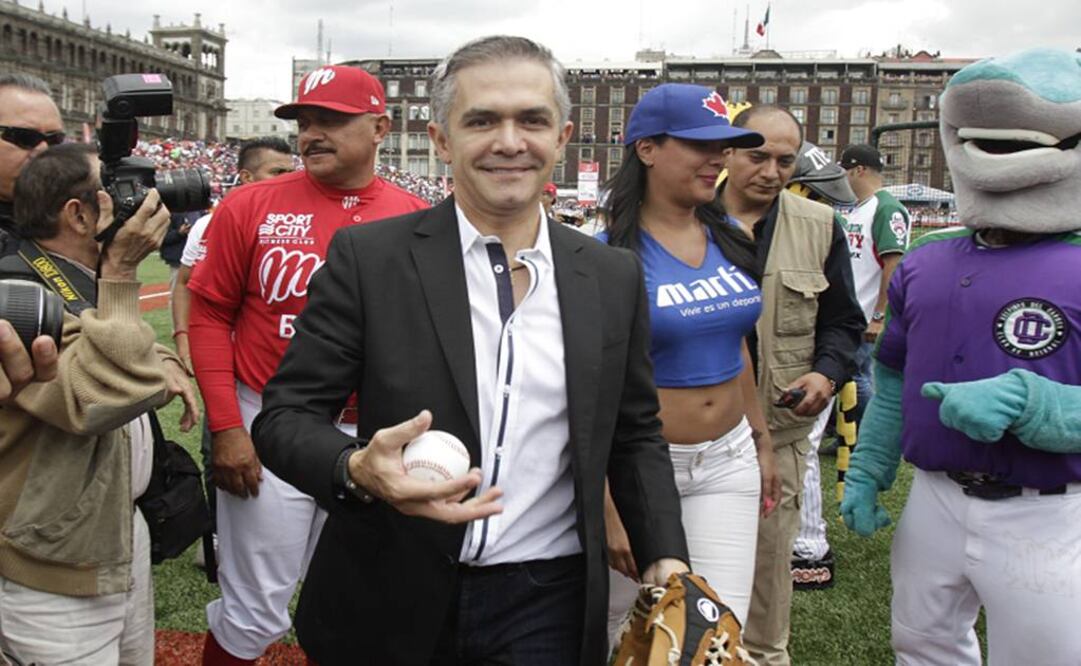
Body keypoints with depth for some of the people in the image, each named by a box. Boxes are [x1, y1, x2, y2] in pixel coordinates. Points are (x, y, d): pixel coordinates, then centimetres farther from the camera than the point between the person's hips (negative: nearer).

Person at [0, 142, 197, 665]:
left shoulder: (91, 282, 8)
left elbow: (124, 351, 27)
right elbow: (97, 396, -35)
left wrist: (165, 362, 3)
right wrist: (122, 272, -32)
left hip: (125, 533, 9)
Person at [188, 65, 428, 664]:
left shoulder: (416, 218, -1)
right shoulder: (250, 206, -5)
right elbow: (210, 314, -2)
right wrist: (226, 427, -8)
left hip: (372, 435, 2)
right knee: (255, 616, 8)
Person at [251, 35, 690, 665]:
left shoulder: (615, 277, 1)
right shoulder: (367, 258, -8)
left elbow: (635, 436, 9)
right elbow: (286, 415, -7)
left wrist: (665, 559, -4)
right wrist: (357, 470, -27)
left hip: (548, 609, 2)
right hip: (387, 607, -1)